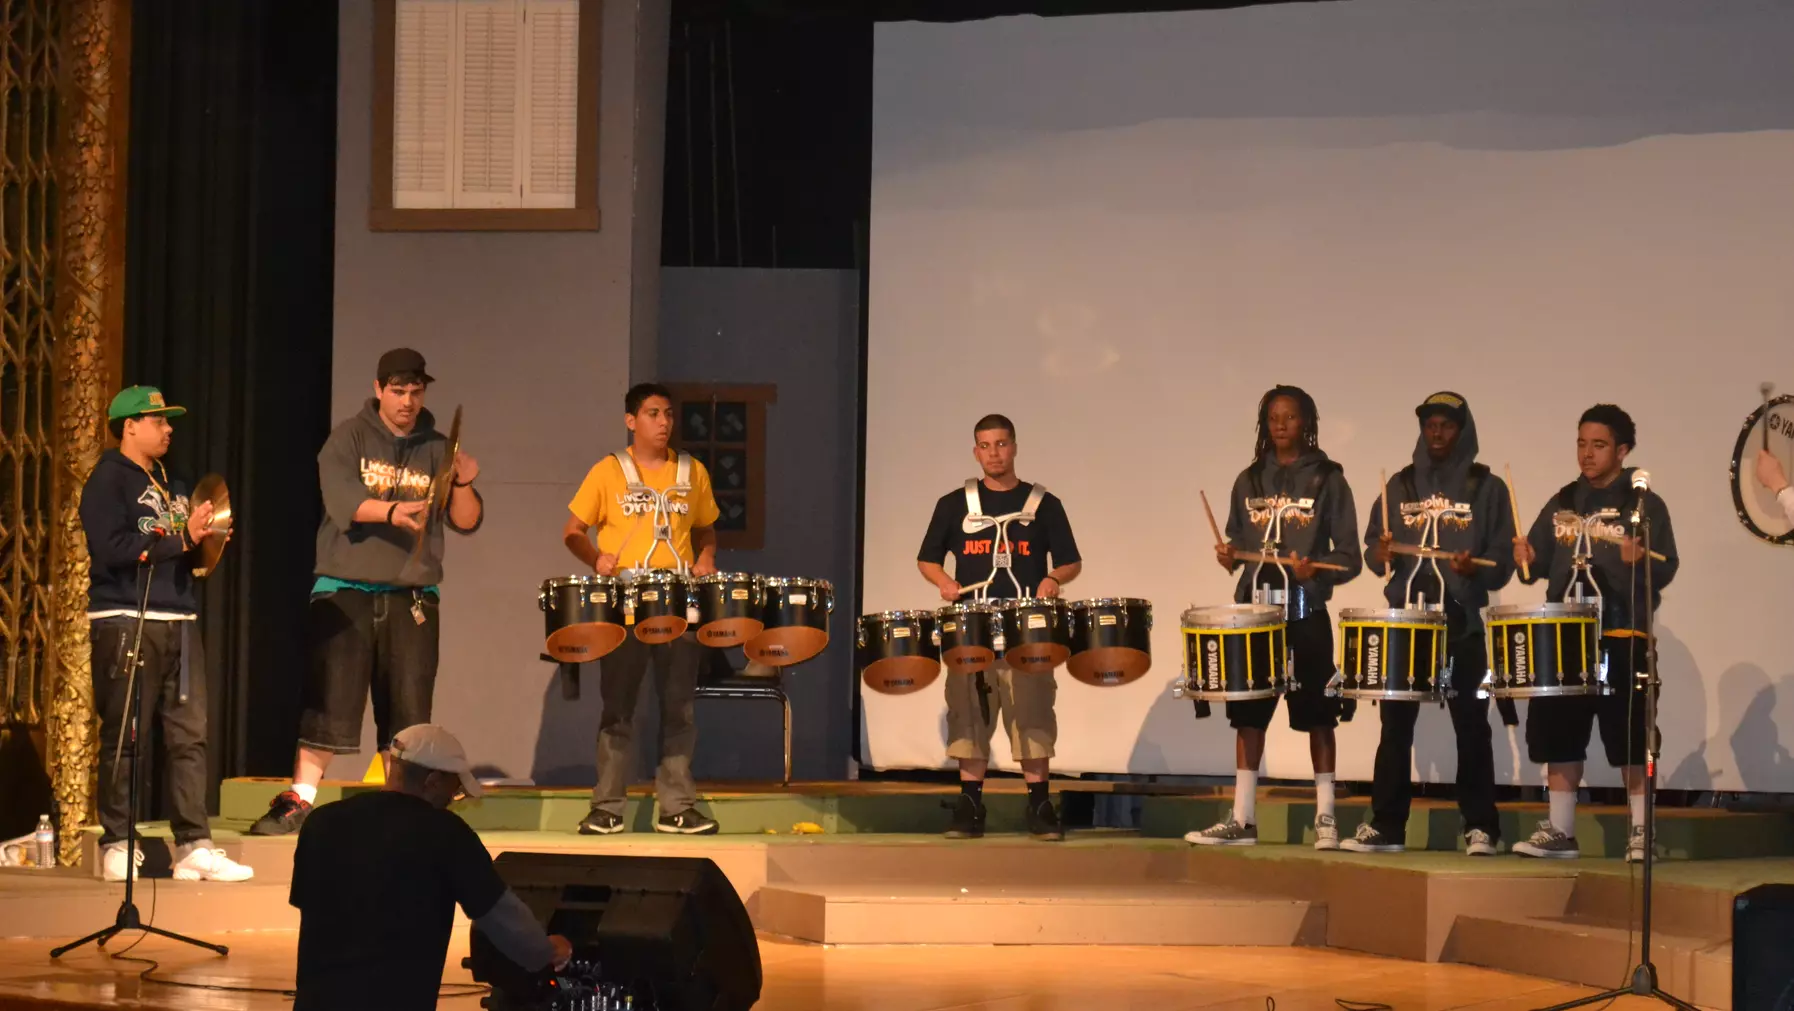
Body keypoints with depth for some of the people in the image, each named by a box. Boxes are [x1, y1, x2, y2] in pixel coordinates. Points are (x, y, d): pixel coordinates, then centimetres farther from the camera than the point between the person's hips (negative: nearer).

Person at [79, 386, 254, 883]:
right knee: (124, 737, -4)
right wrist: (180, 539, -14)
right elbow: (113, 549, -17)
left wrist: (206, 538, 1)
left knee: (189, 734, 1)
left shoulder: (170, 485, 20)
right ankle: (116, 847, 2)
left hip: (178, 621, 7)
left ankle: (194, 846, 1)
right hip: (125, 622, -7)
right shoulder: (109, 480, -4)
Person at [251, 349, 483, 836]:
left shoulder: (435, 449, 10)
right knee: (329, 700, -8)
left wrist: (463, 486, -17)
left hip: (412, 598, 3)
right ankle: (298, 800, -3)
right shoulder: (349, 439, 2)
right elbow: (341, 499, -15)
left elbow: (466, 522, 5)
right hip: (347, 589, -3)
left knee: (408, 709, 1)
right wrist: (390, 512, -33)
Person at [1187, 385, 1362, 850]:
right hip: (1254, 607, 4)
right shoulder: (1250, 481, 12)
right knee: (1248, 713, 4)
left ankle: (1325, 818, 5)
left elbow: (1349, 557, -2)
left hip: (1306, 613, -4)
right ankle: (1242, 820, 7)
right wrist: (1229, 556, -4)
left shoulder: (1327, 480, 0)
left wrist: (1315, 569, -20)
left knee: (1316, 715, 0)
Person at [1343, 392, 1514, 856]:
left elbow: (1502, 560, -2)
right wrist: (1380, 554, -11)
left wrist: (1474, 569, -21)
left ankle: (1480, 827, 4)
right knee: (1395, 723, 2)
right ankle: (1385, 826, 6)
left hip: (1462, 620, -3)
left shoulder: (1486, 487, 3)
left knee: (1470, 724, -1)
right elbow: (1373, 545, 11)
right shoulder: (1401, 484, 12)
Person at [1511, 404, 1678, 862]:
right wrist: (1527, 559, -8)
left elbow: (1666, 570, -7)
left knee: (1630, 740, -5)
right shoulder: (1562, 503, 14)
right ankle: (1560, 832, 13)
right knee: (1559, 736, 6)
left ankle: (1641, 833, 0)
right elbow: (1538, 565, 14)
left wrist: (1641, 560, -28)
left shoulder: (1645, 505, -1)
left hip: (1622, 638, -5)